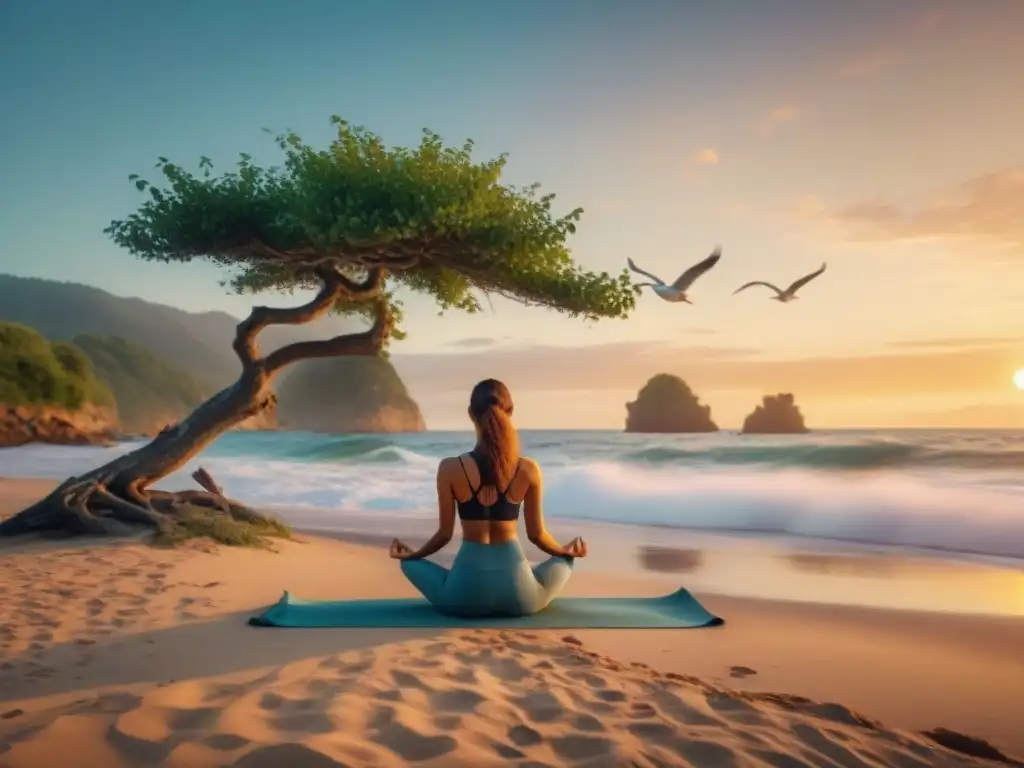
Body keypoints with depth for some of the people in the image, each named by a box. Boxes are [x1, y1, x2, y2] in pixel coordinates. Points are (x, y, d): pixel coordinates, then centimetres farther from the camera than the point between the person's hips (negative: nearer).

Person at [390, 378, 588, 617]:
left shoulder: (450, 468, -11)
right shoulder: (528, 470, -9)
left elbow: (445, 533, -2)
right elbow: (536, 534, 1)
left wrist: (411, 554, 19)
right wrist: (566, 551, 23)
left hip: (469, 593, -1)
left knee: (410, 563, 26)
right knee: (564, 562, 31)